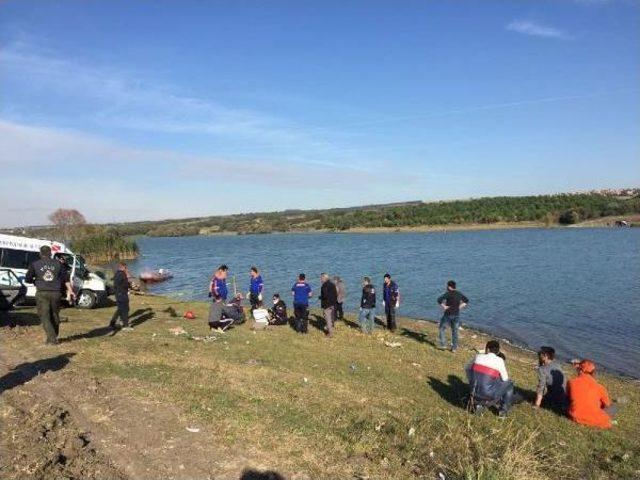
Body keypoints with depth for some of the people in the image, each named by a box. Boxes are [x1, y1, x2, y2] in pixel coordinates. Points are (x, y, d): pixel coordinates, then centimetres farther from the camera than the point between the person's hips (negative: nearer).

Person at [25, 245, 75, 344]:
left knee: (44, 317, 3)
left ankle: (52, 339, -6)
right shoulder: (57, 263, 6)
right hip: (55, 293, 2)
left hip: (42, 293, -2)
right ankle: (54, 337, 25)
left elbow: (27, 279, 5)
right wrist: (70, 290, 14)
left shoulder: (35, 265, 2)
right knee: (54, 316, 15)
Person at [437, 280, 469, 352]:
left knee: (442, 329, 13)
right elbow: (467, 300, 17)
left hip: (448, 314, -5)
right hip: (456, 315, 5)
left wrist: (444, 307, -16)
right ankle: (454, 347, 17)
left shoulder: (448, 293, -15)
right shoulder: (459, 294, 4)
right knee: (455, 331, 14)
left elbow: (439, 299, -28)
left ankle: (443, 344, 9)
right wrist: (460, 307, 10)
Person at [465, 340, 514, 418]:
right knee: (509, 384, 20)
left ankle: (479, 404, 29)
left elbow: (467, 368, 19)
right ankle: (503, 410, 24)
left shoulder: (479, 357, 5)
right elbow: (505, 379, 7)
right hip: (489, 395, -3)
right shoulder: (499, 360, -4)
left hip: (475, 393, 4)